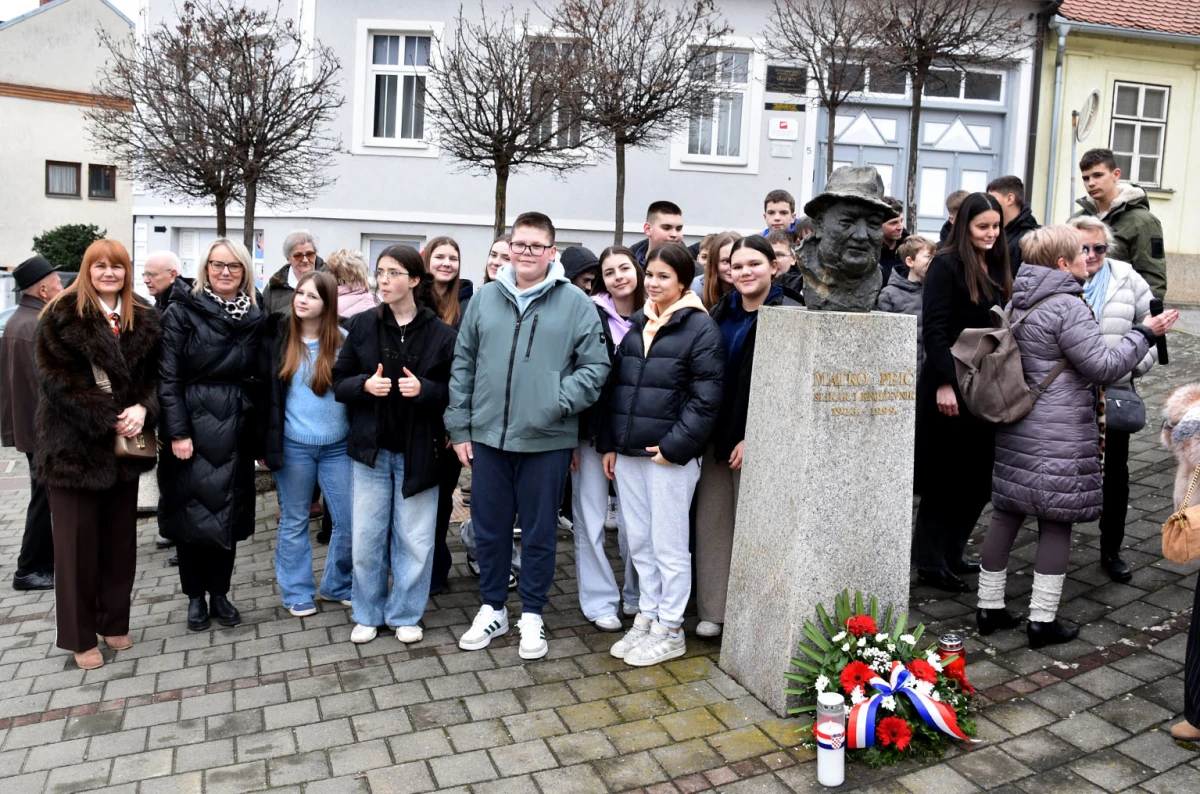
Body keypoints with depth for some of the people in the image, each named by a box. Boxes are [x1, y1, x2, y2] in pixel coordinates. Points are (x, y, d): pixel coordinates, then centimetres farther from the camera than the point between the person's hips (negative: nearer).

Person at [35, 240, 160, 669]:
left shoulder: (144, 319, 8)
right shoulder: (62, 315, -6)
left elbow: (155, 375, 6)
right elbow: (56, 378, -13)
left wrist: (143, 409, -14)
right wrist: (106, 419, -19)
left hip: (124, 446, 4)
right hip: (74, 445, -4)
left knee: (120, 537, 12)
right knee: (78, 541, 4)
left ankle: (114, 622, 27)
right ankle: (80, 635, 17)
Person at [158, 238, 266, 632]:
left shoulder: (256, 319, 7)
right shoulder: (182, 312, -4)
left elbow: (260, 380, 9)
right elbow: (168, 377, -8)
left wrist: (261, 436, 6)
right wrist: (177, 431, -14)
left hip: (236, 429, 3)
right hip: (192, 426, -3)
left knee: (229, 511, 9)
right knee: (192, 512, 4)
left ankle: (219, 592, 25)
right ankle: (195, 596, 21)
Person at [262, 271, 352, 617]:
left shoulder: (344, 341, -2)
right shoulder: (277, 337, -1)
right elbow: (265, 391, 3)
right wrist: (265, 442, 0)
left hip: (338, 446, 0)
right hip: (293, 446, 0)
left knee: (350, 522, 3)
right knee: (294, 522, 11)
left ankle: (337, 586, 25)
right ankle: (297, 592, 26)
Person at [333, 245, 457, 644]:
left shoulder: (441, 333, -5)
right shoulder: (362, 325, 1)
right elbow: (339, 382, 5)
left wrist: (425, 389, -20)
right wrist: (364, 385, -15)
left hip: (418, 450, -2)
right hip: (371, 448, 2)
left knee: (414, 540, 6)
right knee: (366, 538, 9)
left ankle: (405, 615, 25)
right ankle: (367, 614, 28)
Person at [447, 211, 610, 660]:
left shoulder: (575, 303, -3)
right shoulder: (484, 298, 5)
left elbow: (595, 366, -3)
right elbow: (463, 364, 7)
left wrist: (559, 402, -15)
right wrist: (459, 427, 5)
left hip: (547, 440, -2)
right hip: (488, 436, 3)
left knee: (539, 530, 10)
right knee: (489, 527, 14)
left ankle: (532, 614, 27)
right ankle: (492, 608, 32)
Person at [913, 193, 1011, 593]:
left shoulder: (996, 268, 14)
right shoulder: (946, 265, -9)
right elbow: (934, 329, -16)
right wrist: (945, 383, -22)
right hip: (950, 385, -7)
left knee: (978, 477, 10)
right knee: (946, 477, 0)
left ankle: (950, 553, 23)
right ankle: (930, 563, 11)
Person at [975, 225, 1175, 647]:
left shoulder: (1017, 302, 11)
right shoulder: (1067, 307, -15)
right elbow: (1105, 366, -13)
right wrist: (1145, 333, -3)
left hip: (1016, 427, 8)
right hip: (1059, 435, -8)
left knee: (1007, 512, 12)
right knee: (1056, 521, 2)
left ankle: (990, 606, 20)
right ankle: (1042, 620, 9)